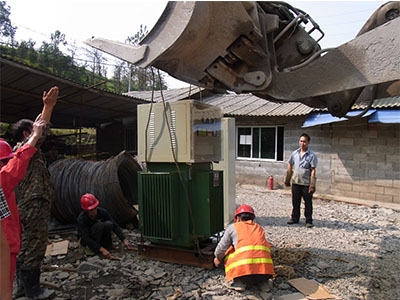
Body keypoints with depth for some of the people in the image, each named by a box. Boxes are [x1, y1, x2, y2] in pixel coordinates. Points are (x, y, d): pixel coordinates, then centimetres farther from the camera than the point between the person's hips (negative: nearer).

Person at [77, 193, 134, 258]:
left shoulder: (102, 212, -19)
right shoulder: (81, 219, -28)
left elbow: (115, 226, -18)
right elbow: (86, 239, -36)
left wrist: (124, 240, -29)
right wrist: (102, 250, -45)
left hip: (100, 237, 4)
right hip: (87, 241, -3)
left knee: (108, 224, -29)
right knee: (99, 225, -33)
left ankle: (108, 246, -13)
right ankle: (94, 249, -18)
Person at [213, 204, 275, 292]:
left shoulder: (233, 227, 14)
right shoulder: (259, 228, 26)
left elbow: (221, 248, 11)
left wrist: (217, 258, 35)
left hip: (244, 268, -4)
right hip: (265, 269, 4)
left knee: (229, 251, 24)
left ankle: (239, 281, 8)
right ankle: (263, 281, 14)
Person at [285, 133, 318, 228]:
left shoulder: (312, 155, -7)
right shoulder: (294, 153, 5)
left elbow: (313, 171, -10)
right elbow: (289, 168, 12)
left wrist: (312, 185, -15)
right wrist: (287, 180, 11)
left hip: (306, 183, -4)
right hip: (295, 182, 4)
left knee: (308, 203, 6)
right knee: (295, 202, 12)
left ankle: (309, 221, 17)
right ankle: (295, 218, 26)